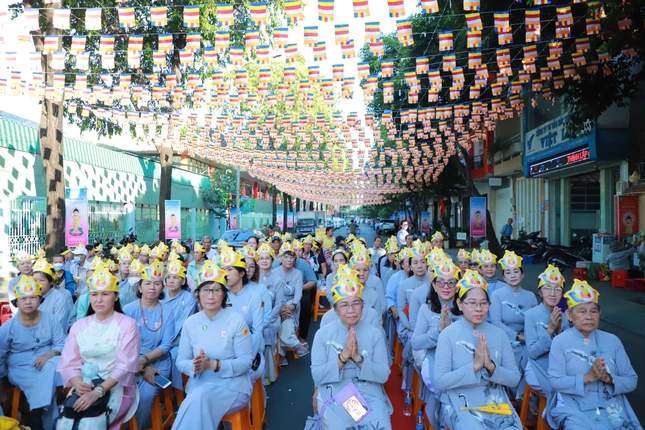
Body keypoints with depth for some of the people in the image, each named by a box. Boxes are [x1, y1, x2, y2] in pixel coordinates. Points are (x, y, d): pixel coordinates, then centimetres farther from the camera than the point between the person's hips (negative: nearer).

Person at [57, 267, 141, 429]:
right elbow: (68, 363, 2)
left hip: (116, 388, -4)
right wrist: (78, 383, -19)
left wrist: (99, 391, -25)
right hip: (85, 389, 4)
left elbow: (125, 366, -14)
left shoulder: (128, 324, -6)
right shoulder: (78, 326, 8)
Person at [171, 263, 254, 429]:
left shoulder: (236, 320, -9)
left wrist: (214, 365, -23)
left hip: (232, 385, -2)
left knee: (200, 397, -32)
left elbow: (246, 361, -10)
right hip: (199, 384, 3)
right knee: (198, 400, -31)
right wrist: (193, 366, -18)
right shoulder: (190, 322, 3)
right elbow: (181, 361, 6)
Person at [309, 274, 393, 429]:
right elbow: (317, 376, -6)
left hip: (370, 393, 1)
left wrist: (358, 359, -17)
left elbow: (384, 375, -2)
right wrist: (343, 356, -18)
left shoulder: (375, 333, 1)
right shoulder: (323, 334, -2)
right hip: (334, 395, 0)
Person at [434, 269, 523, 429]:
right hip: (459, 404, -3)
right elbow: (440, 381, -11)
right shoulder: (448, 335, -7)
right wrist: (474, 365, -20)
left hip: (496, 402, 3)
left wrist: (491, 366, -15)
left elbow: (514, 379, 4)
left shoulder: (499, 334, 4)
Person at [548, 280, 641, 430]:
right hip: (574, 409, -4)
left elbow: (631, 381, 7)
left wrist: (609, 379, -13)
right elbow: (555, 381, -9)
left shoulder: (613, 341, 7)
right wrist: (588, 377, -20)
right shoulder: (559, 342, -3)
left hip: (613, 408, 4)